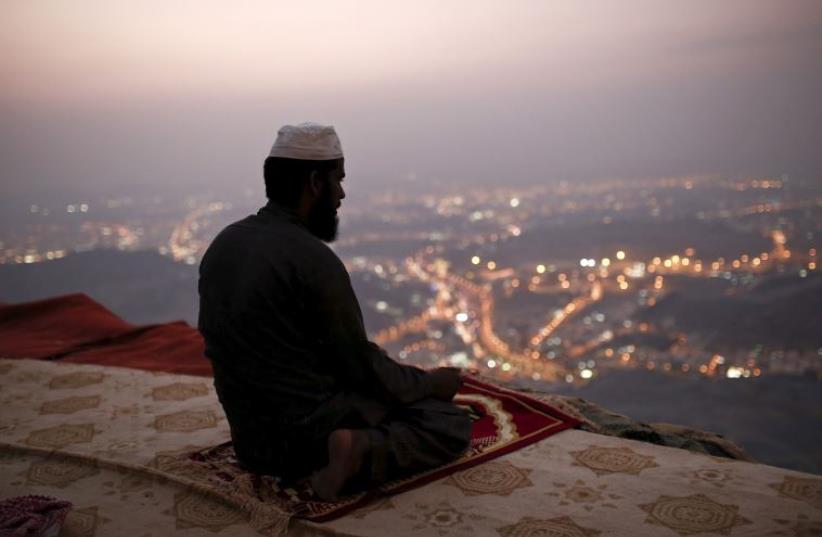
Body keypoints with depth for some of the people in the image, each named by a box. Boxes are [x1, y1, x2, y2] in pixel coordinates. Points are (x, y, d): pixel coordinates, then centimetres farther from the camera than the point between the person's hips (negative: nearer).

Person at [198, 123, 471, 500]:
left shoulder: (222, 244, 3)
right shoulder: (313, 259, -22)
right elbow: (363, 366, -15)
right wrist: (429, 383, 4)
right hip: (311, 431, -8)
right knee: (453, 423, 2)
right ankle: (361, 453, -18)